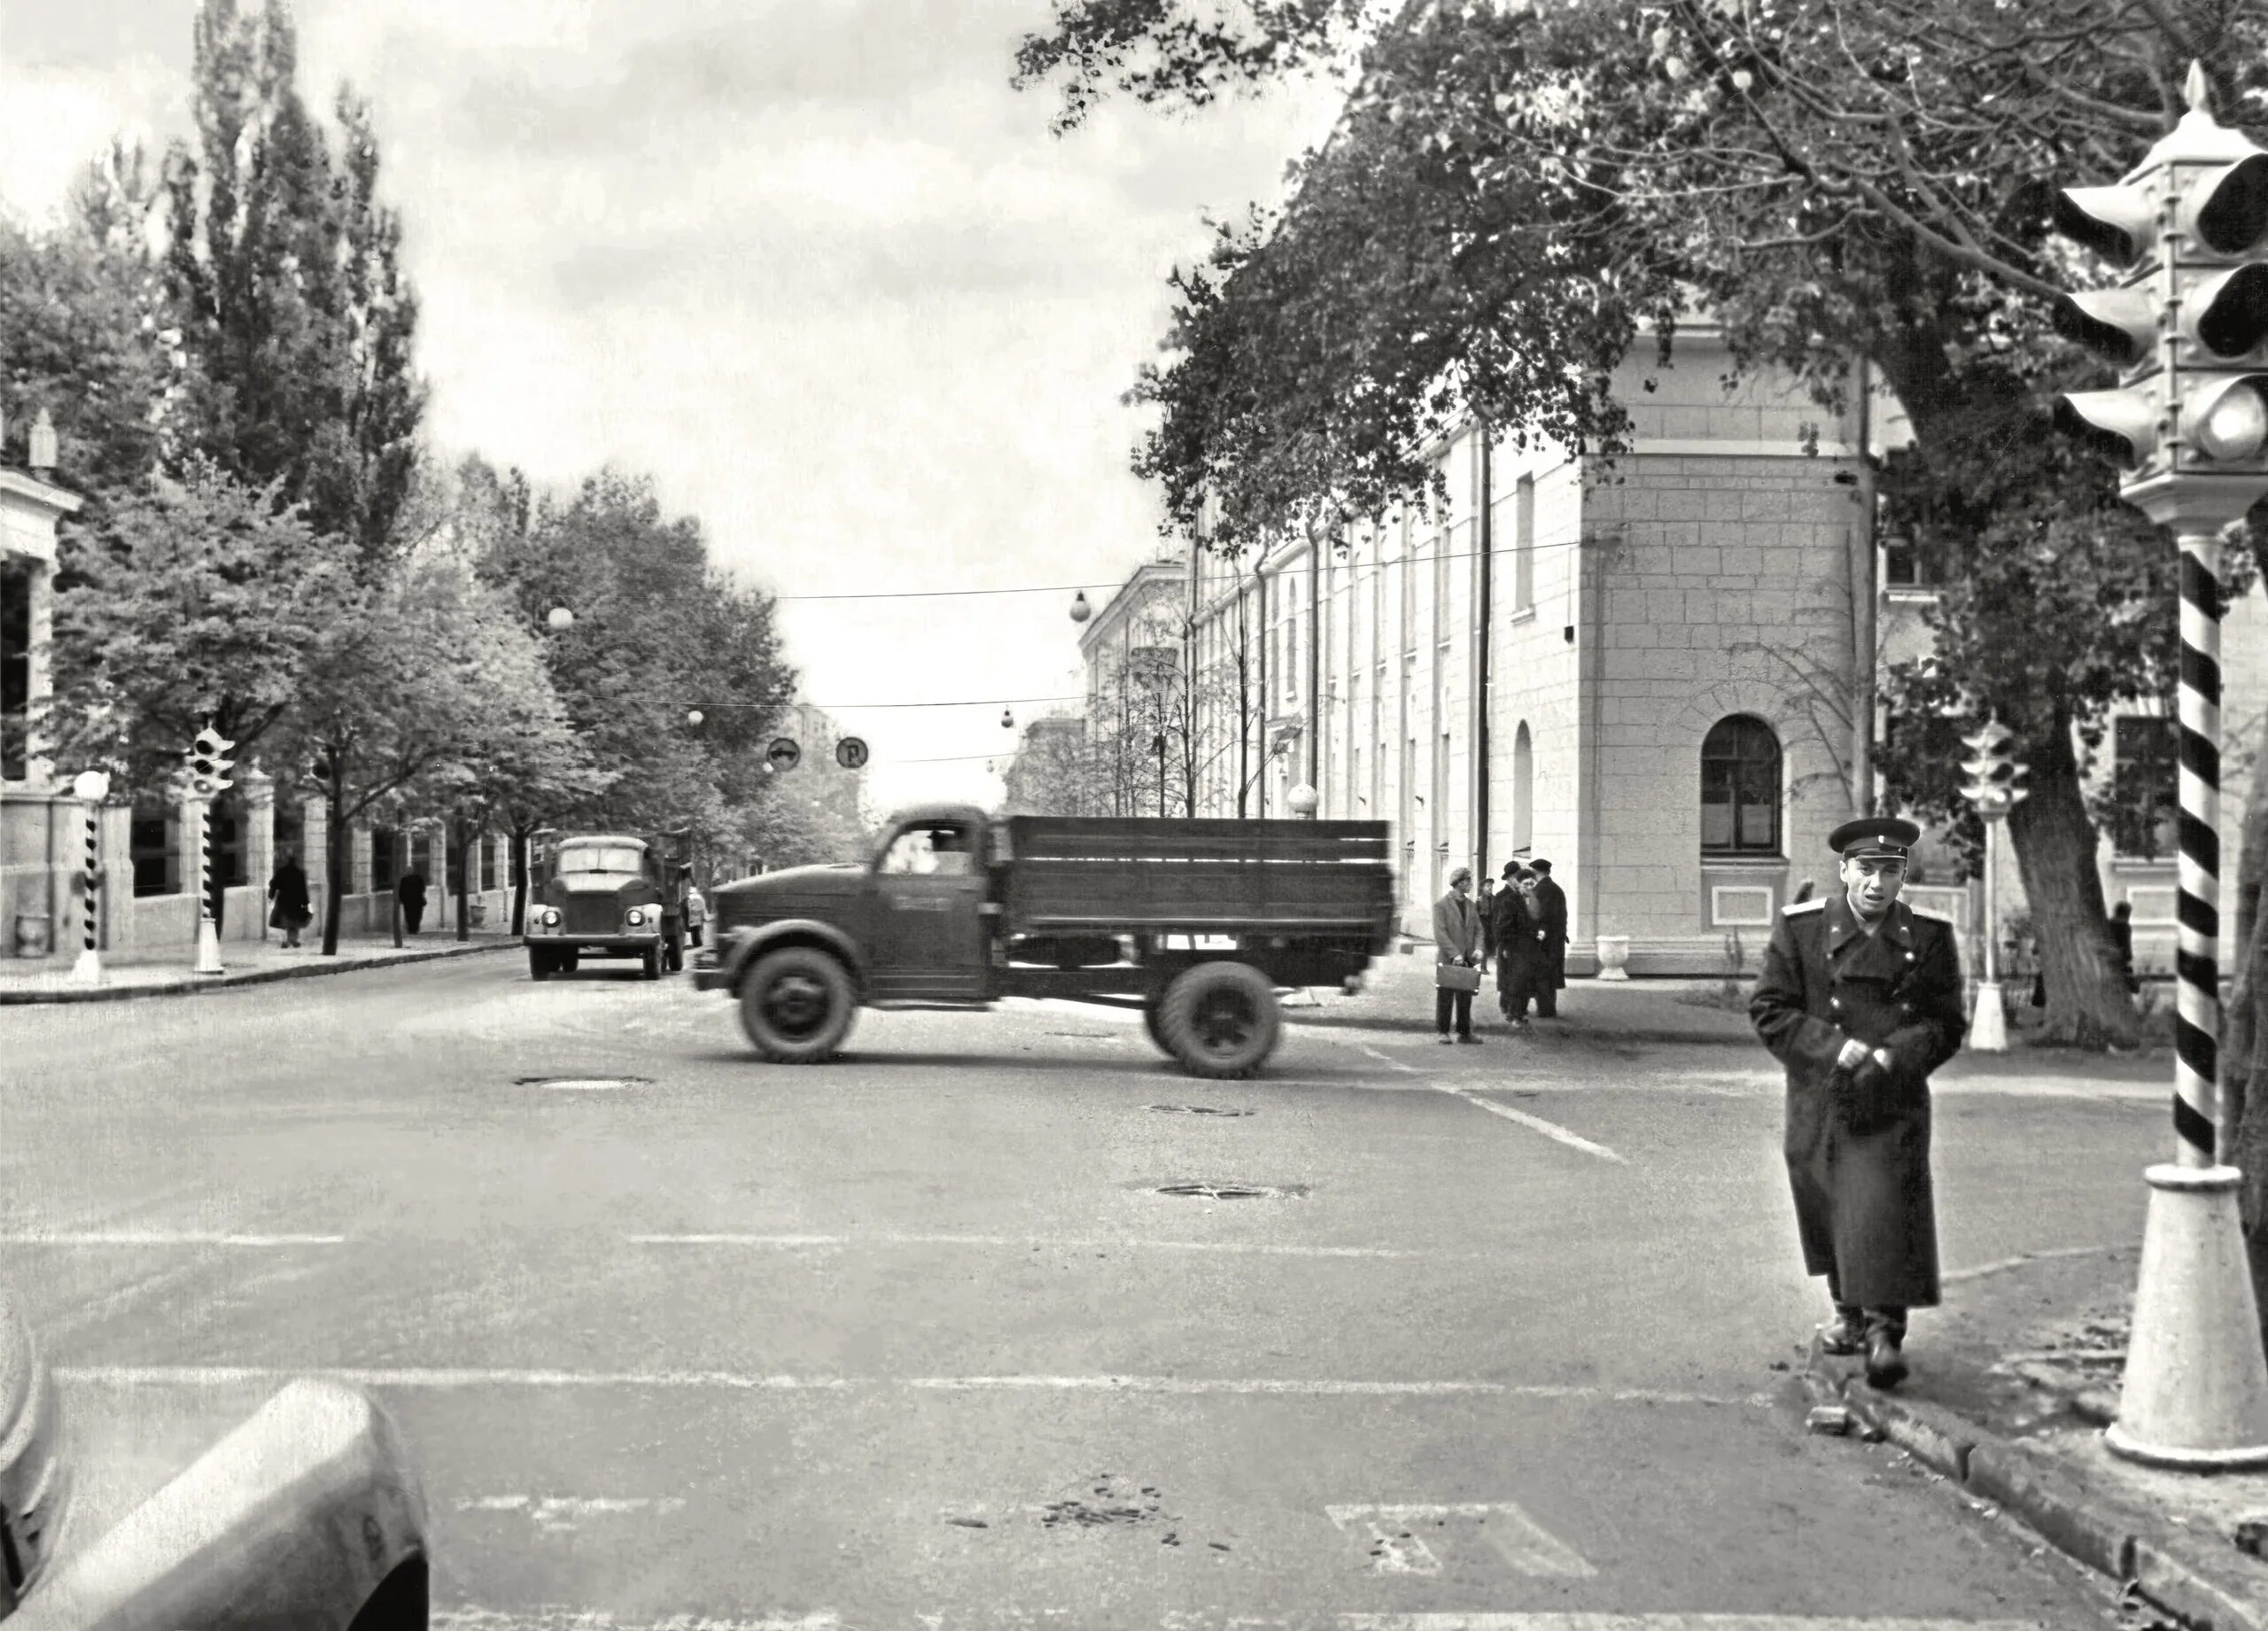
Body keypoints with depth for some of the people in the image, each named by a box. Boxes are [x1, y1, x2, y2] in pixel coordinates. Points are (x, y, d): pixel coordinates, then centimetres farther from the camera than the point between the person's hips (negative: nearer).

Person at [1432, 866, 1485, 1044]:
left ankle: (1464, 1032, 14)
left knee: (1465, 998, 8)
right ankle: (1443, 1032, 10)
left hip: (1467, 960, 6)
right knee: (1445, 998, 2)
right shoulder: (1441, 905, -8)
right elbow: (1440, 933, -14)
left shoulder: (1470, 905, 12)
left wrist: (1477, 948, -7)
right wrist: (1454, 954, -21)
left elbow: (1478, 929, 12)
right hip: (1447, 960, -6)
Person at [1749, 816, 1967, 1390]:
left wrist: (1892, 1056, -14)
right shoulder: (1798, 927, -3)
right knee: (1830, 1215, 13)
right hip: (1817, 1103, 2)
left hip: (1893, 1102, -1)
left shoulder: (1930, 936, -1)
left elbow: (1946, 1024, 3)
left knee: (1883, 1211, -12)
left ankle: (1885, 1331, -3)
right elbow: (1769, 1010, -3)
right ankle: (1849, 1315, 33)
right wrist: (1834, 1047, -16)